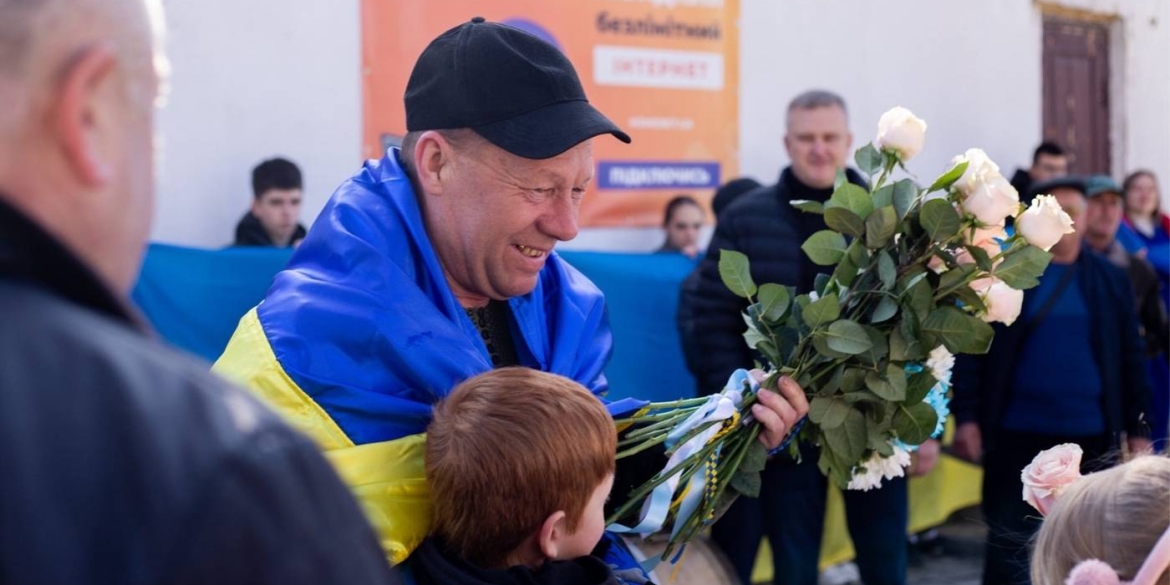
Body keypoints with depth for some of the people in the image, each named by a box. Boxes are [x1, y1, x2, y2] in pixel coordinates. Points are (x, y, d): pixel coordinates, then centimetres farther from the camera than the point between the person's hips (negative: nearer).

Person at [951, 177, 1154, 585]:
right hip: (1017, 433, -2)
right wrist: (966, 417, -8)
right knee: (1008, 543, 5)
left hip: (1091, 435, 2)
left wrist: (1137, 429, 5)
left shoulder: (1110, 279, 5)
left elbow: (1131, 358, 7)